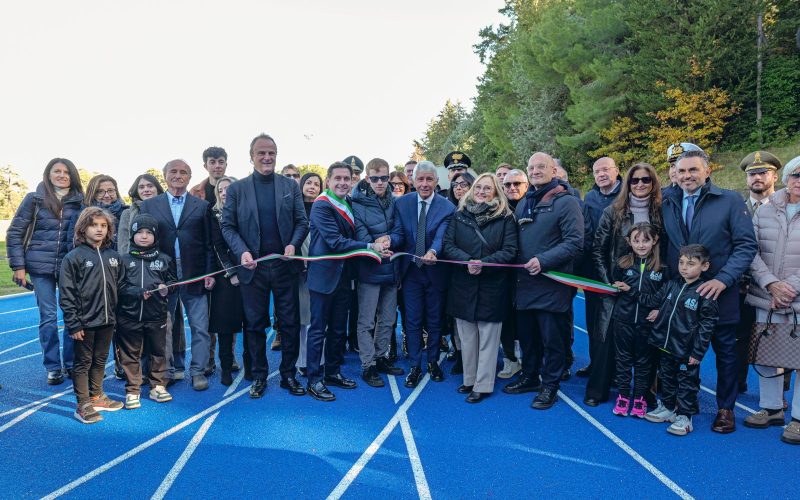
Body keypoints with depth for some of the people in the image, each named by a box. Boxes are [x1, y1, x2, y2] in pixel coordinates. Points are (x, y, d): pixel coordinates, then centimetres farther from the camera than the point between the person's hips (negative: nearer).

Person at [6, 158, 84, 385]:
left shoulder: (80, 201, 4)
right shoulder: (34, 199, 1)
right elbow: (14, 234, 2)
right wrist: (18, 266, -4)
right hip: (40, 266, -1)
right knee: (48, 317, 3)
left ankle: (71, 364, 17)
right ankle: (52, 367, 14)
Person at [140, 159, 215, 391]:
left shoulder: (202, 206, 7)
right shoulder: (149, 205, 8)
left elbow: (209, 243, 4)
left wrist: (209, 273, -4)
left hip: (195, 276, -1)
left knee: (199, 327, 3)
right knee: (164, 327, 8)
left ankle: (198, 371, 15)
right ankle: (172, 370, 20)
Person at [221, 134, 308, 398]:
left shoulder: (290, 185, 6)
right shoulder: (236, 189, 3)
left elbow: (302, 221, 5)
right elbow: (227, 226, 1)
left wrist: (293, 244, -13)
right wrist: (242, 252, -15)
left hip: (285, 265, 1)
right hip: (253, 267, 0)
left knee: (290, 323, 6)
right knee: (255, 324, 9)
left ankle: (288, 374, 20)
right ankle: (259, 375, 24)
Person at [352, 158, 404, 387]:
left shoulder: (394, 202, 5)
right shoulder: (358, 203, -9)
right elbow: (361, 234, -16)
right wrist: (375, 247, -28)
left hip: (390, 268, 5)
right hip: (369, 269, -5)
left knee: (387, 319, 16)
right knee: (367, 321, 2)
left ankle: (380, 357, 31)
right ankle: (368, 366, 12)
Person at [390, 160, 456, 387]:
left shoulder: (447, 207, -8)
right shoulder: (401, 203, -1)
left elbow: (441, 236, -21)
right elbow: (398, 233, -7)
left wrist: (433, 252, -43)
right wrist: (388, 240, -30)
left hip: (435, 272, -1)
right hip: (411, 271, 1)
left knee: (435, 320, 13)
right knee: (413, 321, 7)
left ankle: (433, 362, 33)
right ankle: (415, 366, 20)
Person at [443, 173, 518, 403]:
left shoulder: (505, 218, -2)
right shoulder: (459, 215, 6)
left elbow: (509, 251, -7)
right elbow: (448, 245, 0)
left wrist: (483, 263, -19)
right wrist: (467, 261, -16)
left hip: (492, 287, -3)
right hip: (463, 285, 3)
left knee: (488, 338, 2)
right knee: (467, 337, 12)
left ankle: (483, 385, 12)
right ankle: (469, 379, 26)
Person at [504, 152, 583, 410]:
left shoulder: (566, 202, -9)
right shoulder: (523, 204, 15)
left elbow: (575, 242, -16)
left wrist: (543, 261, -23)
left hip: (552, 284, -7)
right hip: (525, 283, 7)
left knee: (552, 339, 4)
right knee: (527, 335, 17)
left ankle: (550, 386, 18)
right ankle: (529, 377, 33)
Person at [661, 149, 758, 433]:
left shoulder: (731, 201, -6)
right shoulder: (667, 203, 4)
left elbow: (747, 245, -9)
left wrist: (723, 279, -20)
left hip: (719, 293, -3)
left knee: (725, 352, 10)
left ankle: (726, 409, 25)